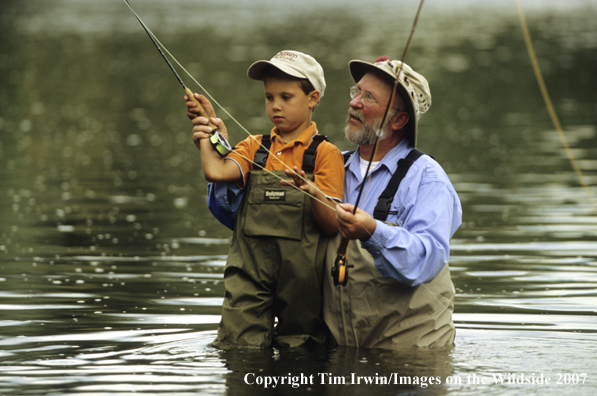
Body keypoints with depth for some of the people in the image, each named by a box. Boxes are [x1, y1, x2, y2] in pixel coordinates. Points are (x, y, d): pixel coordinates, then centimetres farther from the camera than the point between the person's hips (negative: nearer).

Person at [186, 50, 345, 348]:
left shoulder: (325, 154, 1)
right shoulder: (254, 148, 12)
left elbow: (332, 225, -6)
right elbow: (215, 172, -9)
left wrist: (315, 195, -24)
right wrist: (207, 129, 3)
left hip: (301, 276, -2)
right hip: (249, 275, 2)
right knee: (237, 346, -8)